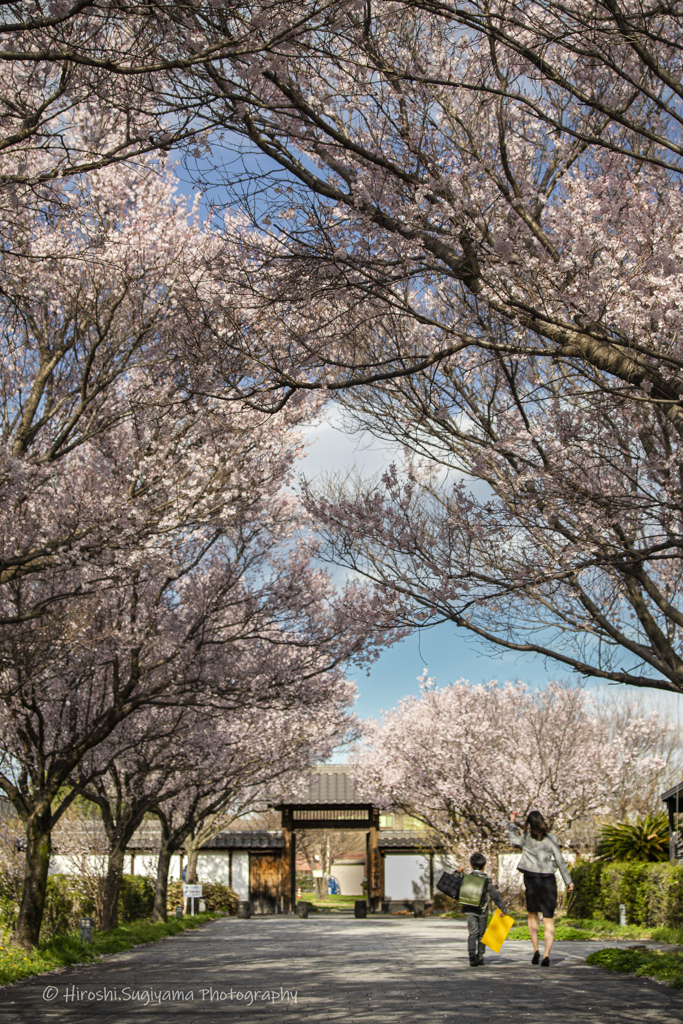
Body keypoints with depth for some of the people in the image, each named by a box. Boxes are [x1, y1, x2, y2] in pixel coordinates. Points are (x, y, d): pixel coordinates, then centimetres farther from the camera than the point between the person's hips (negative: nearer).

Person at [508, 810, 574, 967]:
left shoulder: (526, 838, -1)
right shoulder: (550, 839, -4)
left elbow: (513, 840, 19)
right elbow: (560, 861, -4)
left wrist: (511, 822, 27)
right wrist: (568, 881, 2)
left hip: (531, 879, 1)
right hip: (548, 879, -1)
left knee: (532, 916, 17)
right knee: (548, 920, 3)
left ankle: (536, 950, 4)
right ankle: (546, 955, -9)